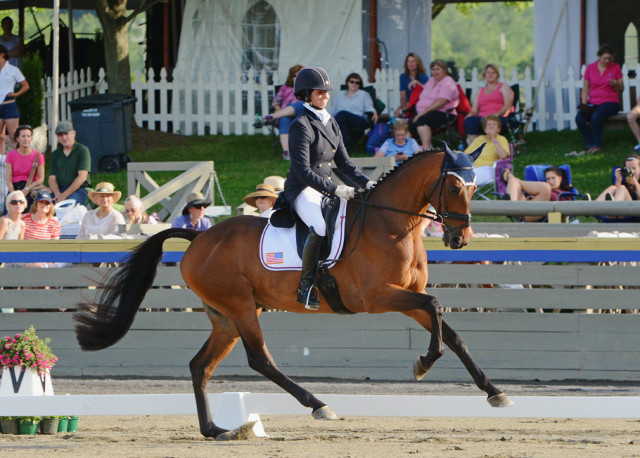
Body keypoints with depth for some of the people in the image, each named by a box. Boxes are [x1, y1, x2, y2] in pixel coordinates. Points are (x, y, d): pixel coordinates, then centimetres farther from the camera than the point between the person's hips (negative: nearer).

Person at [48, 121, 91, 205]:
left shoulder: (82, 150, 2)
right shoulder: (55, 154, 18)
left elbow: (82, 177, -7)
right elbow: (52, 178, 12)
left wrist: (64, 195, -14)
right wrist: (57, 194, -11)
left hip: (79, 190, -5)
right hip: (60, 190, 5)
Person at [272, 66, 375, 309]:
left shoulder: (331, 123, 14)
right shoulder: (301, 126, -12)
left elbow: (344, 163, 18)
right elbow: (303, 171, -19)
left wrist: (366, 182, 1)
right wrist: (334, 189, -25)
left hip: (325, 188, 8)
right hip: (302, 190, -8)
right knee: (321, 226, -35)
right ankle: (306, 287, -26)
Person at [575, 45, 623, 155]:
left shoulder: (615, 68, 4)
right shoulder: (590, 68, 8)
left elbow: (621, 90, 9)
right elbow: (585, 89, 12)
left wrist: (616, 84, -14)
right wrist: (584, 104, -3)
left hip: (610, 102, -3)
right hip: (593, 103, 3)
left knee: (596, 117, -35)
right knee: (579, 118, -29)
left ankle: (597, 145, -21)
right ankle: (589, 145, -21)